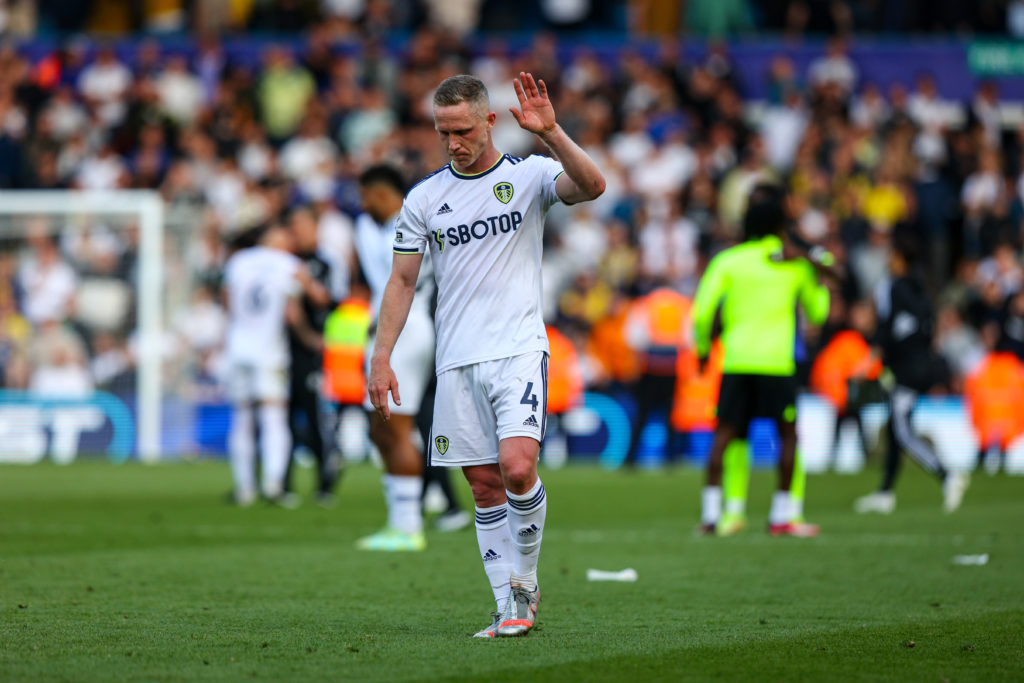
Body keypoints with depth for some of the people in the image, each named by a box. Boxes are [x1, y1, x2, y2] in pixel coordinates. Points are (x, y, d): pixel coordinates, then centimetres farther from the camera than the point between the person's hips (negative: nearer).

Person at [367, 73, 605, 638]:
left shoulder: (528, 174, 0)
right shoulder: (424, 198, 9)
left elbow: (591, 186, -18)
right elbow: (403, 280, 12)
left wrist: (551, 133, -31)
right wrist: (381, 357, 5)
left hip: (519, 349, -3)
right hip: (456, 359, 4)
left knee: (517, 468, -20)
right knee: (484, 485, 2)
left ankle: (525, 580, 3)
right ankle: (512, 610, 8)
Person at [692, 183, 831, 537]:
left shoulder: (727, 261, 5)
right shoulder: (796, 264, 7)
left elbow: (703, 311, -2)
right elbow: (818, 312, 18)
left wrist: (702, 348, 12)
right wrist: (820, 280, 34)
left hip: (735, 360, 1)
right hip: (777, 361, -1)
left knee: (724, 433, 3)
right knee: (787, 432, 8)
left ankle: (711, 511, -5)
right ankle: (781, 514, 4)